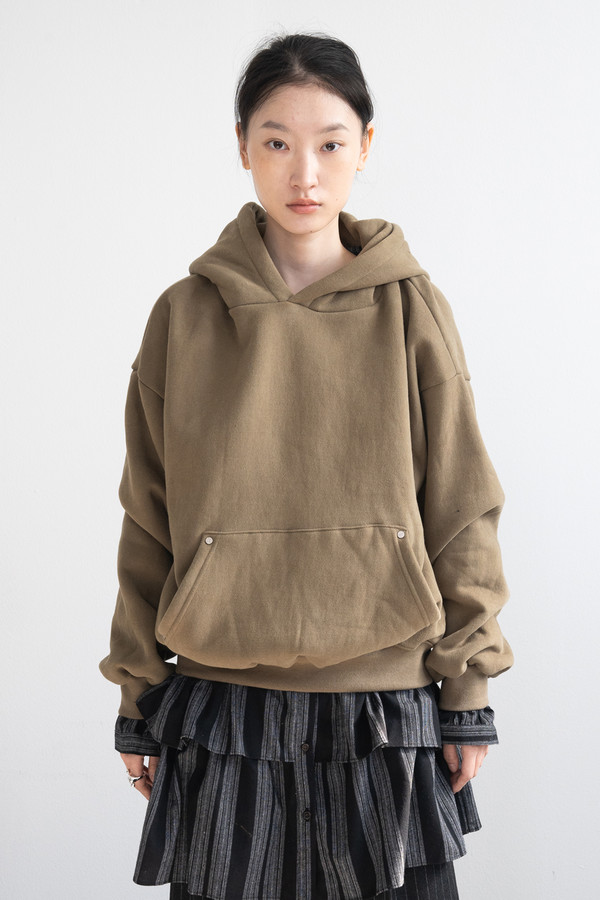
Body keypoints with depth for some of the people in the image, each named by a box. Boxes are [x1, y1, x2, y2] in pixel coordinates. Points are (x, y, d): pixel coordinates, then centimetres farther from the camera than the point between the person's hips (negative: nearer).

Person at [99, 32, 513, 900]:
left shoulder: (411, 309, 0)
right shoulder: (186, 316, 1)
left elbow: (461, 508, 3)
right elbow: (149, 520, 6)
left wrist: (469, 686, 2)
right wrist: (138, 698, 7)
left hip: (388, 709, 0)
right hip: (222, 713, 1)